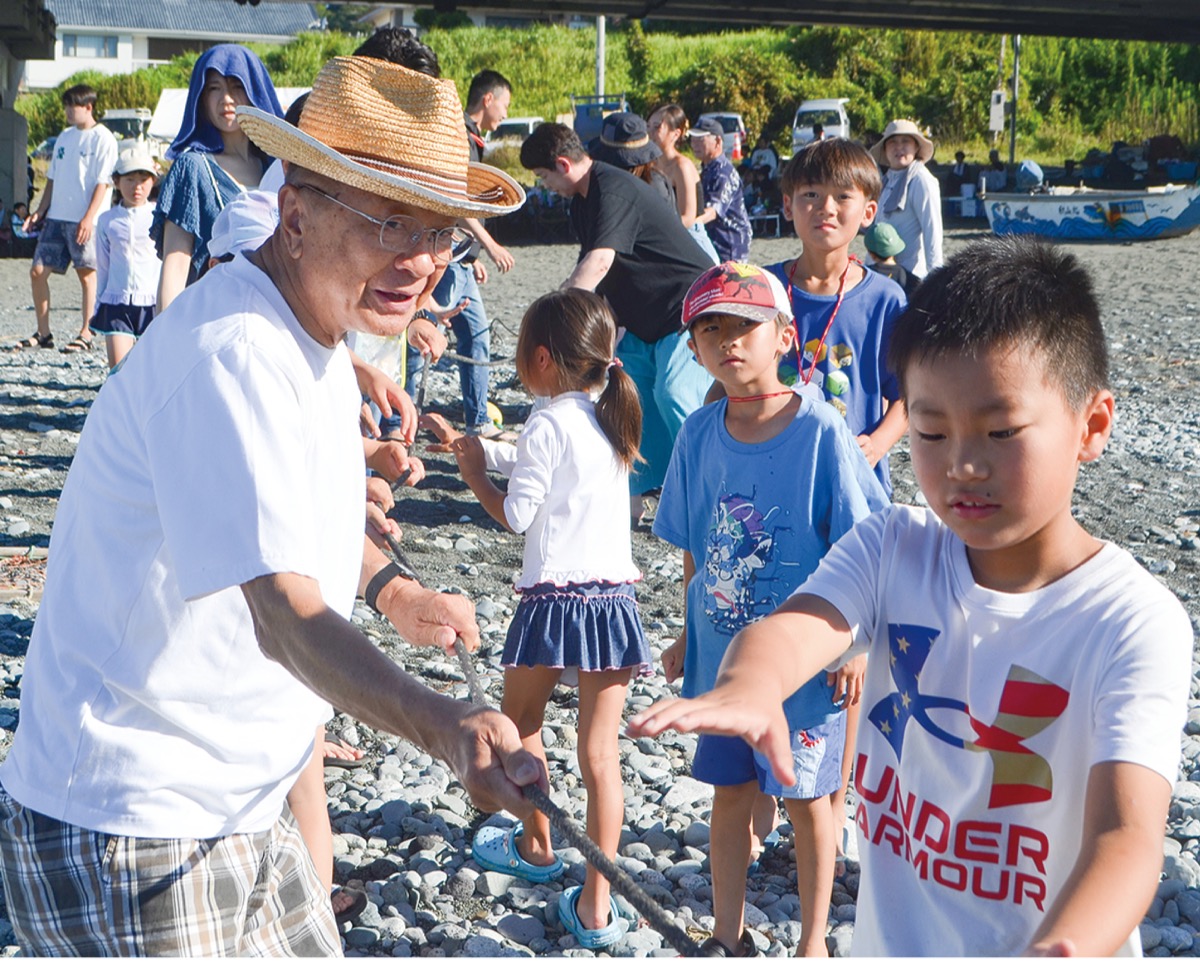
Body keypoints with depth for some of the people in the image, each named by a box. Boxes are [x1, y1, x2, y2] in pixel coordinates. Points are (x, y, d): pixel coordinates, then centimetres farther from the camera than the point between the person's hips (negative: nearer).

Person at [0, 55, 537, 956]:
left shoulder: (316, 339, 8)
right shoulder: (231, 352, -25)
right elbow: (283, 612, -35)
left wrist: (392, 588, 17)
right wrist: (447, 729, -48)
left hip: (245, 810, 10)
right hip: (128, 837, -10)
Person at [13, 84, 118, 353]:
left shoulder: (102, 139, -5)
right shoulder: (65, 137, 17)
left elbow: (103, 182, -11)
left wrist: (89, 218, -19)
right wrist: (40, 211, 14)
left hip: (85, 220, -7)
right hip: (57, 217, 7)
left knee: (87, 274, -2)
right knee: (38, 271, 2)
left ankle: (86, 334, 5)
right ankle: (43, 333, 10)